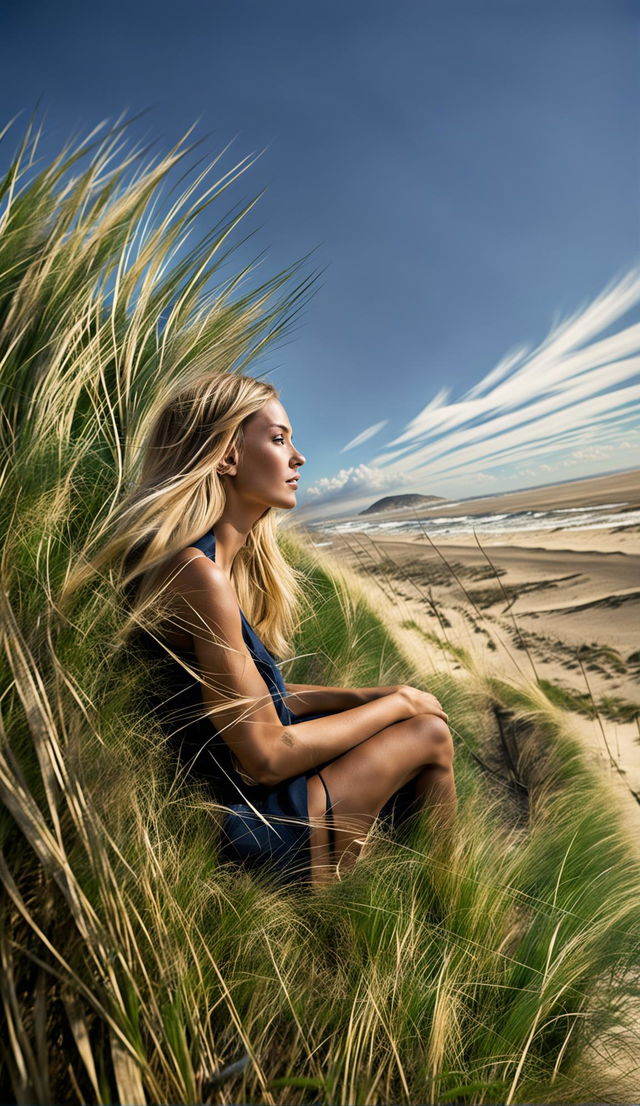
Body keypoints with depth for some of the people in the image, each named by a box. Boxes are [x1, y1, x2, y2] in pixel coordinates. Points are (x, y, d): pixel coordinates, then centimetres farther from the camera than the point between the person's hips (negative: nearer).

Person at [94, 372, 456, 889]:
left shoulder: (226, 562, 5)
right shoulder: (197, 575, -25)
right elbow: (264, 756, -22)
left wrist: (368, 696, 1)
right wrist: (397, 703, -11)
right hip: (246, 823, -9)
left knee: (420, 708, 14)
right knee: (429, 733, 0)